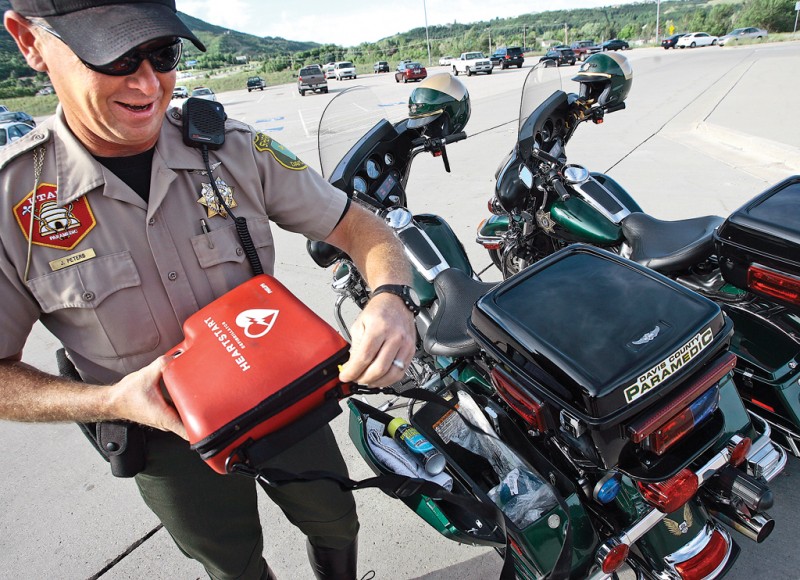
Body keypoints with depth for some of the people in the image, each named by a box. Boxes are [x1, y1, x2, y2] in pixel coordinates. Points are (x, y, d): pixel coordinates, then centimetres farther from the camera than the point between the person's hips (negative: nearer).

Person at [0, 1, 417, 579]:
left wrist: (391, 299, -33)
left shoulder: (235, 148, -15)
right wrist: (112, 402, -26)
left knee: (337, 522, 26)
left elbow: (357, 227, -12)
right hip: (169, 438, -1)